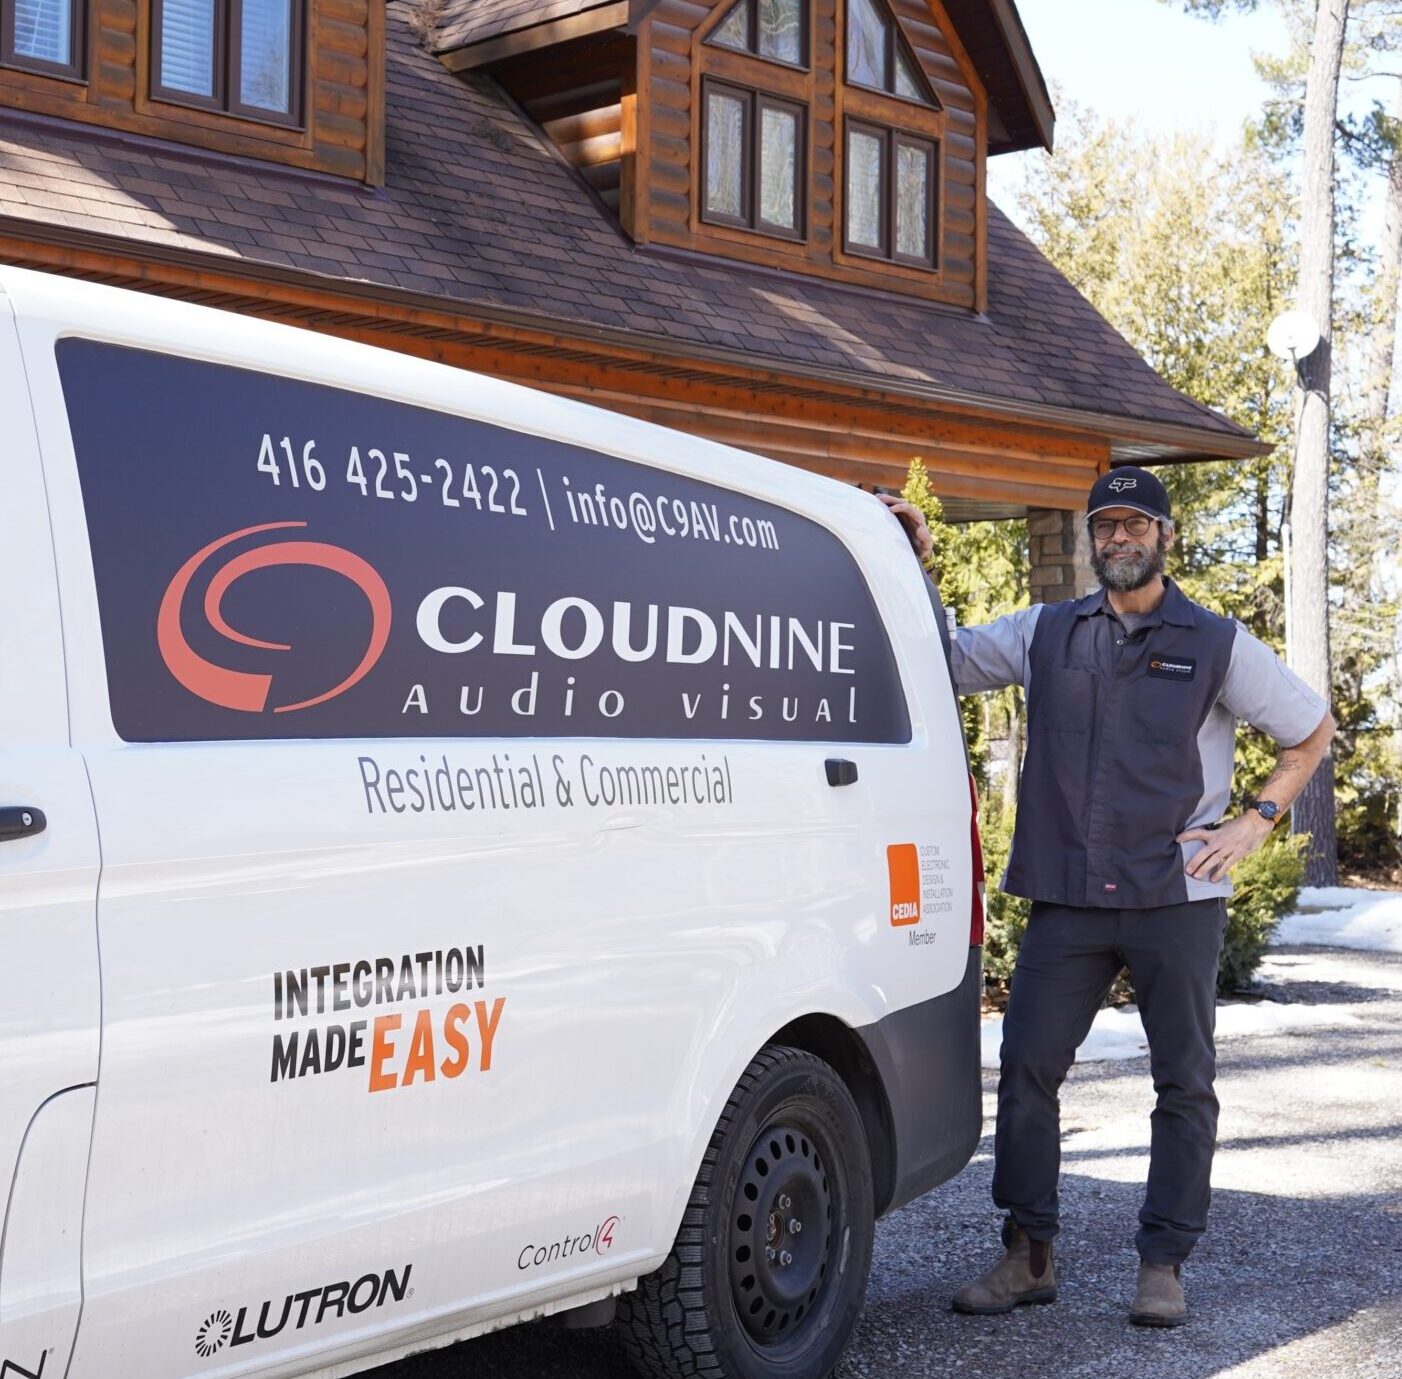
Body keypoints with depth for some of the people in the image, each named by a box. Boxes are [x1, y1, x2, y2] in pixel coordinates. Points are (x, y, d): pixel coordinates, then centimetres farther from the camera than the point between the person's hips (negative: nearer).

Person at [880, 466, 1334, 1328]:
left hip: (1176, 902, -2)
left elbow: (1314, 731, 11)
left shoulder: (1217, 645, 3)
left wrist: (1256, 822, 0)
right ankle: (1029, 1257, 11)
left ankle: (1164, 1266, 14)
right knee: (1027, 1070, -1)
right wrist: (915, 564, 3)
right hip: (1068, 903, 2)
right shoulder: (1045, 633, 9)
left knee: (1185, 1084, 4)